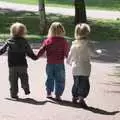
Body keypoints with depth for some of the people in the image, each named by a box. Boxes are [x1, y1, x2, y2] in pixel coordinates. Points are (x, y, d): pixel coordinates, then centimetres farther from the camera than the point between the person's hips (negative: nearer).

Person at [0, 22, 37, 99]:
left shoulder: (9, 41, -2)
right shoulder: (24, 42, -3)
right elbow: (30, 53, 1)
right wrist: (35, 57, 18)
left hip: (12, 65, 0)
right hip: (22, 65, 0)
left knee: (13, 80, 5)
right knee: (24, 78, 16)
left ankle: (14, 94, 5)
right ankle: (26, 90, 15)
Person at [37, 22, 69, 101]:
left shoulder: (47, 41, -3)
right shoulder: (63, 42, -8)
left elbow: (41, 51, -1)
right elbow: (66, 53, -4)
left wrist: (36, 57, 13)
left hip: (50, 64, 3)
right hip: (59, 64, -3)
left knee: (50, 78, 19)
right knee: (59, 80, 6)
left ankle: (49, 93, 27)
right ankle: (58, 95, 5)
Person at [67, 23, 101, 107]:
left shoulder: (74, 44, 5)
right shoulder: (87, 43, -12)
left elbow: (70, 56, 12)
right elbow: (93, 54, -12)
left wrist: (70, 62, 30)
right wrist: (98, 53, 9)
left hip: (75, 69, 6)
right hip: (84, 69, -6)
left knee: (76, 83, 19)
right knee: (84, 84, -1)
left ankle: (75, 97, 27)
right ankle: (81, 98, -12)